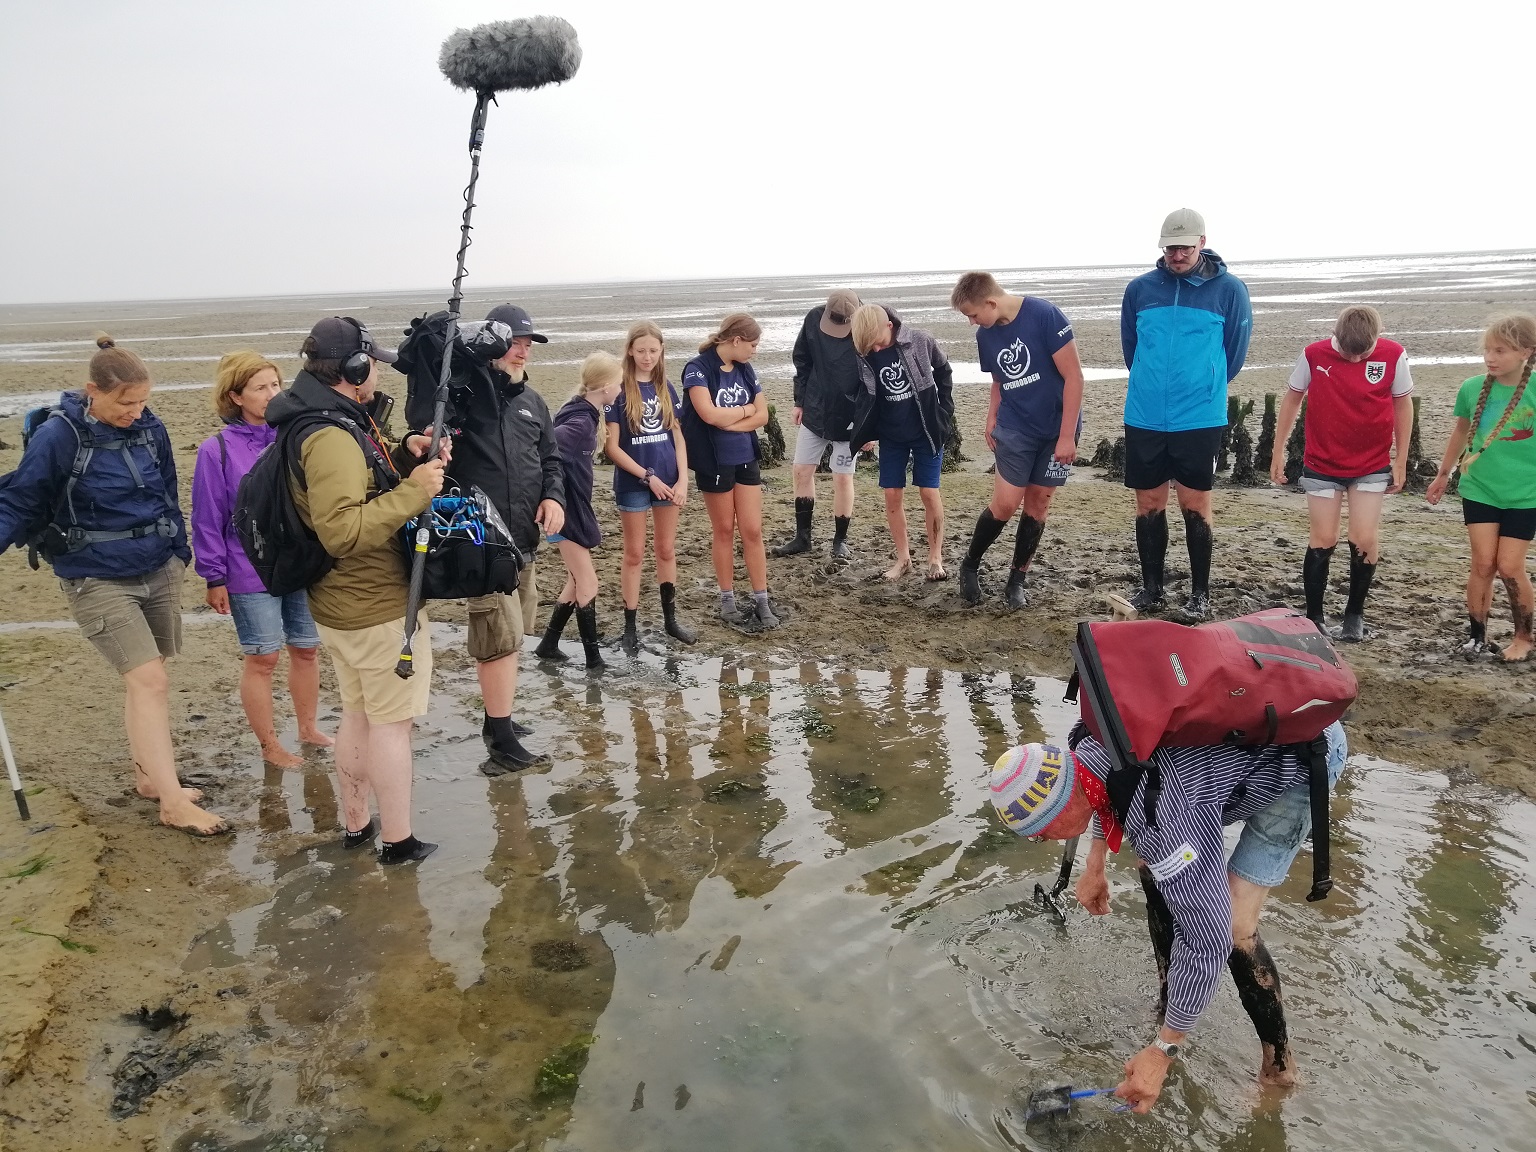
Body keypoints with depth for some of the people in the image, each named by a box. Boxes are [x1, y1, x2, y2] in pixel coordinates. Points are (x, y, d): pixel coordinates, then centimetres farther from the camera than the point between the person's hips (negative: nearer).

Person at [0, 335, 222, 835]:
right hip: (98, 581, -5)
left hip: (158, 572, 5)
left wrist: (179, 551, 19)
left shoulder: (150, 428, 1)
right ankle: (173, 803, -5)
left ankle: (148, 775, 29)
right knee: (149, 681, -11)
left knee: (144, 680, 13)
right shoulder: (59, 436, -14)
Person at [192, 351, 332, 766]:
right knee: (262, 658, 7)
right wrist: (214, 578, -3)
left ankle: (308, 728, 35)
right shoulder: (218, 450, -8)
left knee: (306, 650, 15)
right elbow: (208, 519, -4)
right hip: (251, 574, -3)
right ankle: (269, 745, 23)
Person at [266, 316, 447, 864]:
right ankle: (398, 841, 13)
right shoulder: (331, 437, -23)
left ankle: (356, 824, 34)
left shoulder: (328, 420, 8)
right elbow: (343, 531, -31)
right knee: (392, 722, 2)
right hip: (380, 607, -10)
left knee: (358, 715, 20)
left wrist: (404, 456, 1)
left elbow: (361, 484, 19)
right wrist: (414, 491, -29)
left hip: (341, 604, 10)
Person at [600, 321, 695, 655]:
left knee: (667, 550, 13)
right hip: (633, 483, -4)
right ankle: (631, 627, 14)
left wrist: (682, 480, -3)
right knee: (635, 554, 4)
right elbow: (612, 446, -11)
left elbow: (677, 436, 8)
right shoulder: (619, 389, -9)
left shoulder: (666, 387, 6)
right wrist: (648, 477, -13)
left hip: (667, 480, 4)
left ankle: (670, 618, 26)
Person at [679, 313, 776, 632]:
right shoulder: (699, 369, -12)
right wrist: (746, 409, -9)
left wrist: (727, 421, -13)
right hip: (714, 463, -5)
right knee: (724, 530, 7)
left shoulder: (745, 370, 6)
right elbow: (710, 414, -25)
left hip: (746, 459, 5)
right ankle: (728, 601, 19)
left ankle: (761, 601, 11)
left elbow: (762, 416, 2)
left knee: (752, 530, 4)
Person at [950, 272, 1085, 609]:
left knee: (1037, 505, 5)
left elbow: (1073, 376, -17)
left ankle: (1017, 580, 18)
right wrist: (992, 421, 1)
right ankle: (970, 566, 16)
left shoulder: (1045, 315, -18)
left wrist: (1066, 436, -17)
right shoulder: (986, 335, 0)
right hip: (1015, 430, 3)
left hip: (1058, 429, -2)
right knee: (1005, 504, -5)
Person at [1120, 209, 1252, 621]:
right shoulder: (1140, 288, 3)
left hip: (1200, 418, -2)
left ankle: (1200, 593, 14)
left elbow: (1235, 352, 7)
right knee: (1149, 505, 9)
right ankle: (1150, 588, 22)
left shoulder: (1229, 289, -3)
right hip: (1144, 417, 3)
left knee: (1195, 505, 3)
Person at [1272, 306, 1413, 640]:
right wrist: (1278, 451, 4)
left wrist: (1401, 460, 4)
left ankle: (1355, 613, 17)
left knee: (1364, 541, -2)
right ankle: (1313, 616, 14)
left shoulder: (1393, 355, -10)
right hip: (1321, 465, 0)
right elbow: (1292, 400, 2)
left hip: (1372, 466, 0)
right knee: (1322, 541, 2)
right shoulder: (1313, 355, -12)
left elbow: (1402, 405, 2)